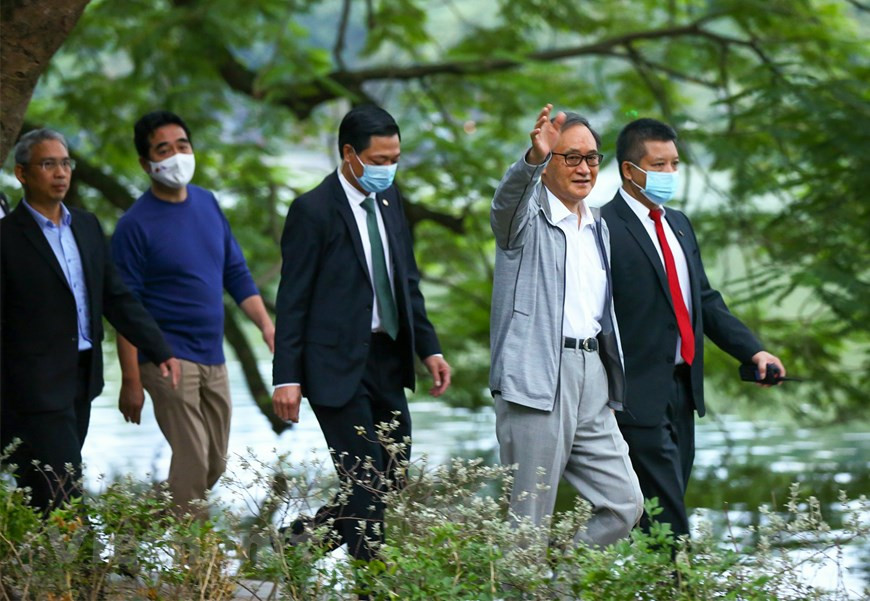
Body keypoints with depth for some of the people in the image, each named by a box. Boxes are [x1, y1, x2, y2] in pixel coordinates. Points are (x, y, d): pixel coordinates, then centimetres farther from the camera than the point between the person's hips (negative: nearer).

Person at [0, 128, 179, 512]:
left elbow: (116, 297, 15)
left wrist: (159, 352, 8)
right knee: (62, 498, -9)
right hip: (36, 388, -6)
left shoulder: (87, 226, 12)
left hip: (81, 380, 6)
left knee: (39, 499, 11)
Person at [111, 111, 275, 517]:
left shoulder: (207, 204, 9)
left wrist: (267, 326, 3)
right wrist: (131, 382, -13)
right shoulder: (136, 225, -9)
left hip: (213, 358, 7)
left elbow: (236, 272, 17)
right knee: (192, 464, -12)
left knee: (216, 465, 11)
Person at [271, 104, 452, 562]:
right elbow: (293, 298, -10)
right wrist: (287, 377, -14)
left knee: (393, 483, 9)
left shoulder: (389, 199, 11)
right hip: (339, 366, -8)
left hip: (388, 361, 8)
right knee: (366, 489, -8)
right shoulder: (313, 210, -11)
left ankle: (305, 538, 27)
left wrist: (429, 348, 12)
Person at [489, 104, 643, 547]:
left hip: (592, 377, 7)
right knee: (530, 523, -5)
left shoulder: (597, 228, 20)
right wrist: (533, 158, -48)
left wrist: (613, 382, 23)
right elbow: (508, 198, -27)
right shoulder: (528, 217, -2)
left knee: (625, 505, 5)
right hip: (537, 378, -7)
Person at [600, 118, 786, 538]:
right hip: (638, 398, -8)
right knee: (667, 523, -11)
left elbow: (705, 300, 21)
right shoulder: (604, 228, -11)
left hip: (681, 390, 8)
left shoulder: (678, 224, 17)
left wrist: (753, 350, 9)